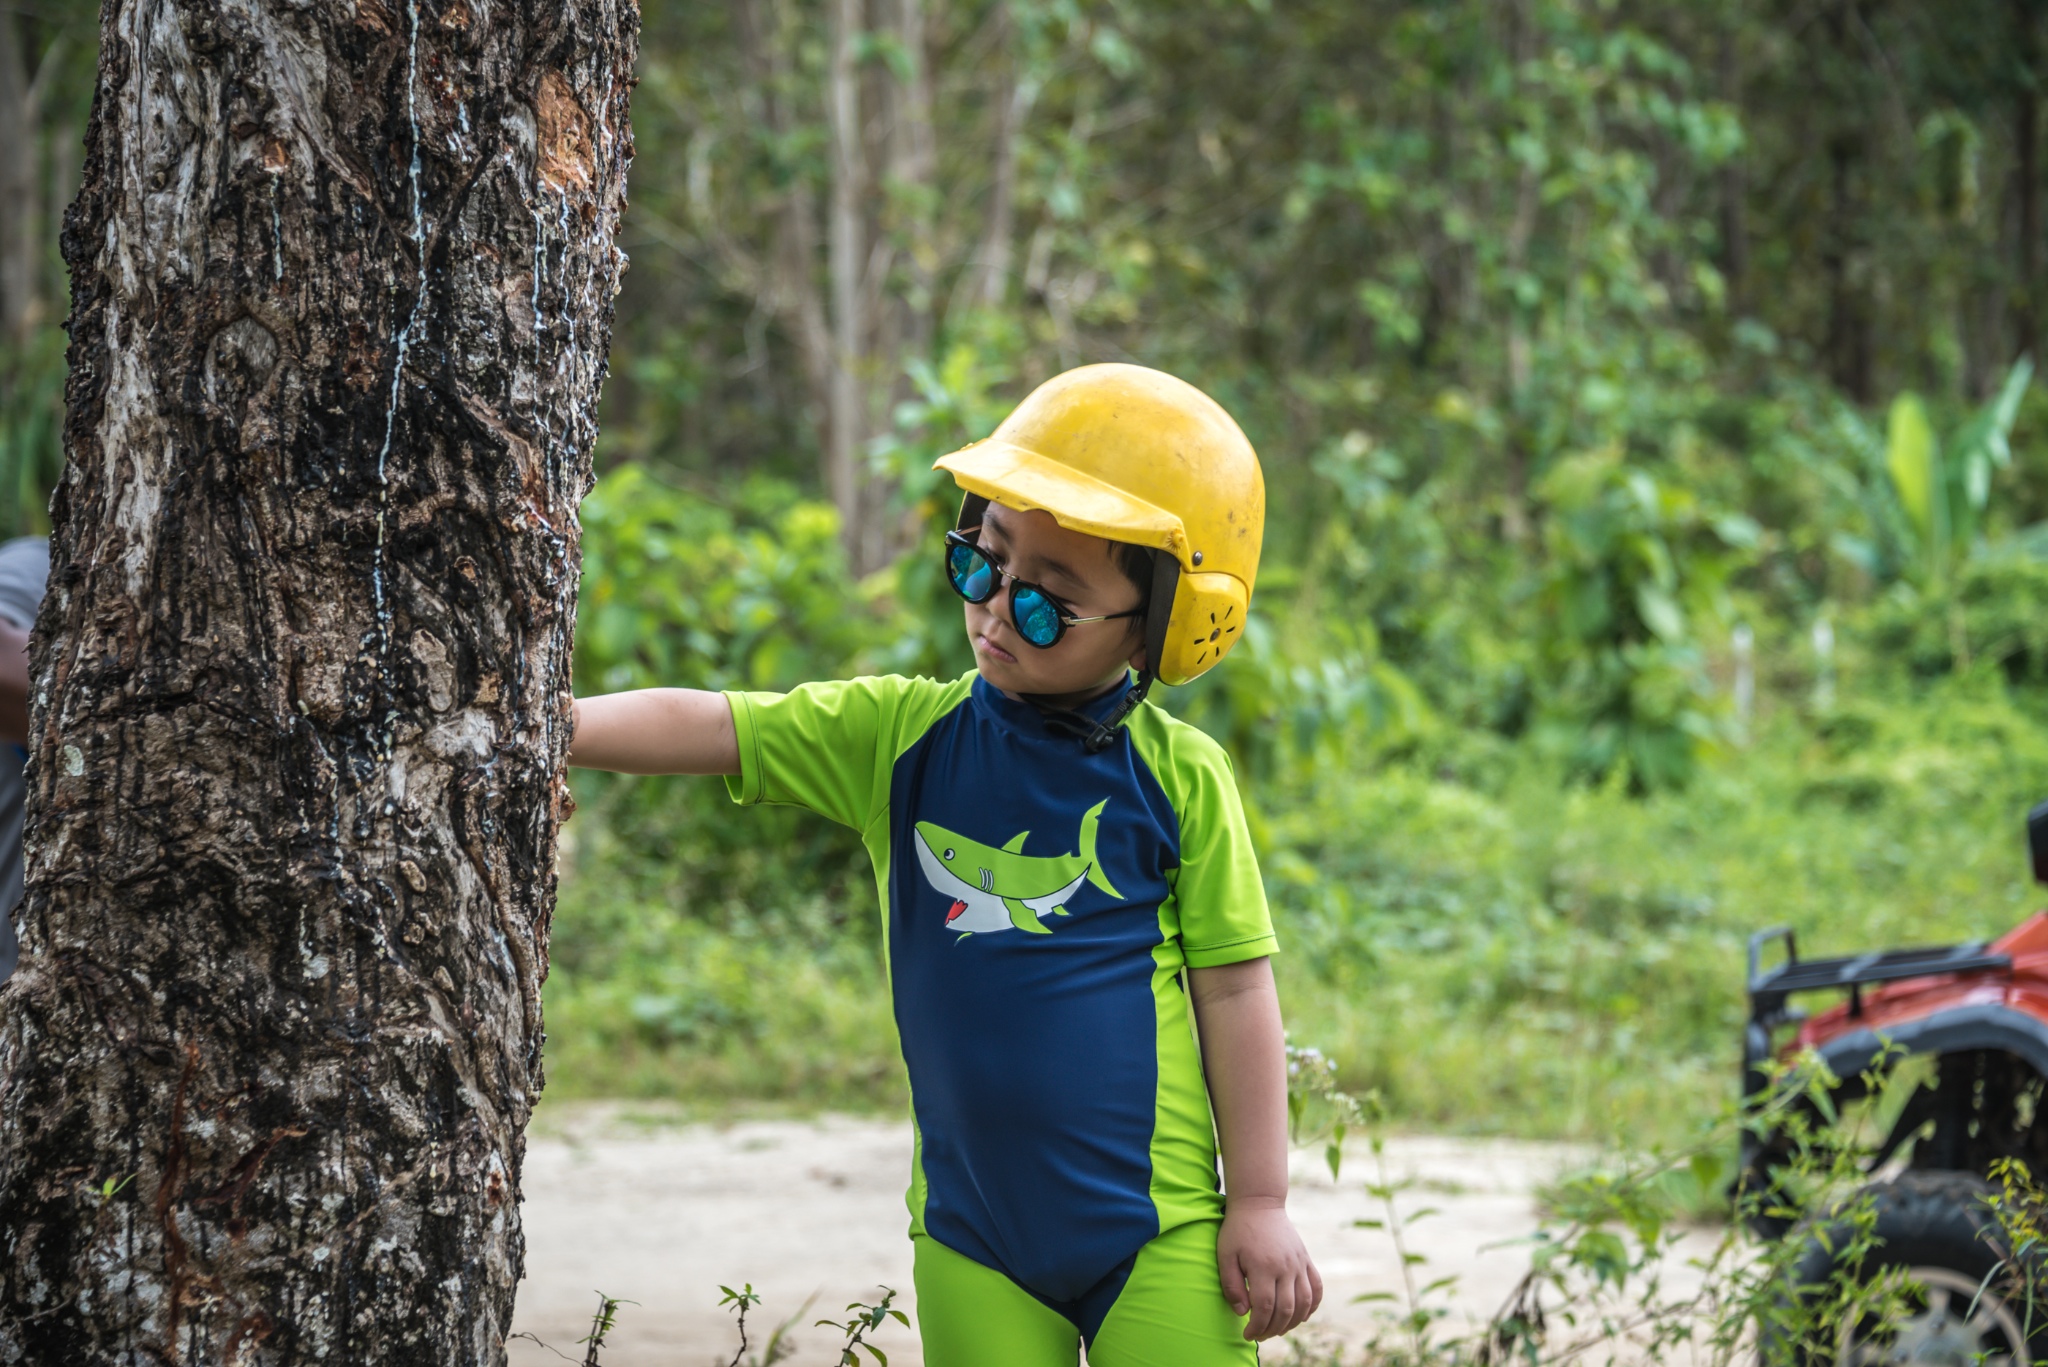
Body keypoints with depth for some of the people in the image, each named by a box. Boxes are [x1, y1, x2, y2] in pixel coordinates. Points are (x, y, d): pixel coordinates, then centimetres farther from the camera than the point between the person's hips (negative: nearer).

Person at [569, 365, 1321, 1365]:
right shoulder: (901, 736, 3)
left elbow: (1234, 987, 0)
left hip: (1157, 1227, -2)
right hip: (971, 1233, 2)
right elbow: (708, 728, 0)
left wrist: (1261, 1204, 0)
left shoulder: (1177, 777, -3)